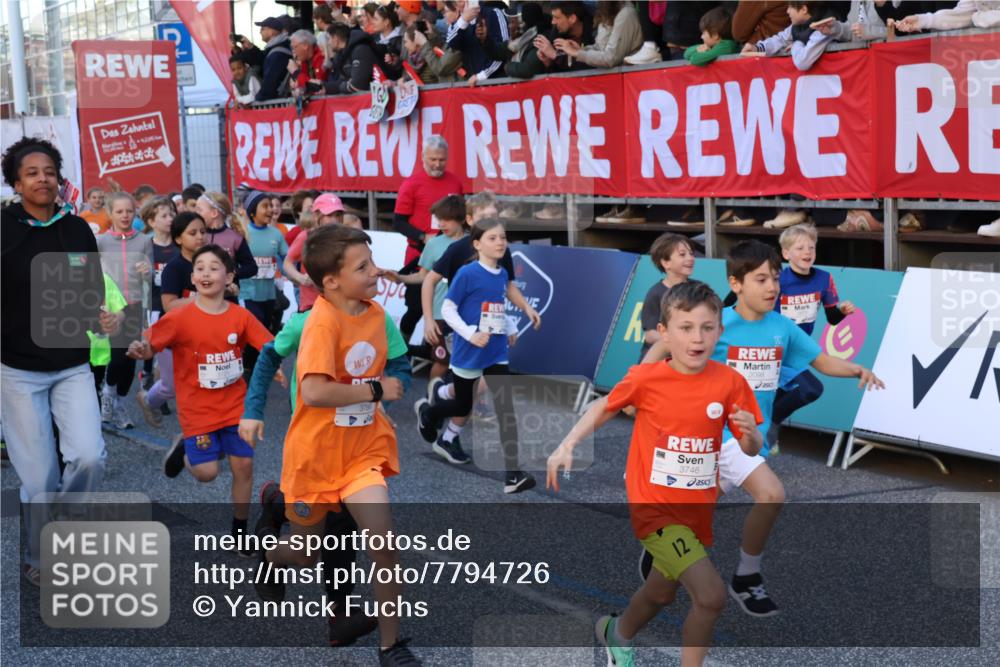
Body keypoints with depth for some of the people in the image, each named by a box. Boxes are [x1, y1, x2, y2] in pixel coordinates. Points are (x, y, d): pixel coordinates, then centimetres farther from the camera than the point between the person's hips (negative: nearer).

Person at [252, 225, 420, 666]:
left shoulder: (376, 313, -2)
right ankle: (270, 552, 53)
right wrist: (377, 390, -25)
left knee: (384, 543, -14)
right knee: (305, 556, 15)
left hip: (363, 449, 4)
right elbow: (313, 391, -35)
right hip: (317, 452, -4)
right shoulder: (324, 321, -23)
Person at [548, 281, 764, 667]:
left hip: (698, 507, 5)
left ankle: (617, 634, 57)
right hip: (655, 506, -5)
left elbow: (751, 450, -2)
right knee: (711, 595, -20)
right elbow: (605, 407, 5)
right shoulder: (646, 378, -14)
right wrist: (566, 446, -3)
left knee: (662, 592, 27)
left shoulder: (729, 382, -8)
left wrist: (750, 432, -24)